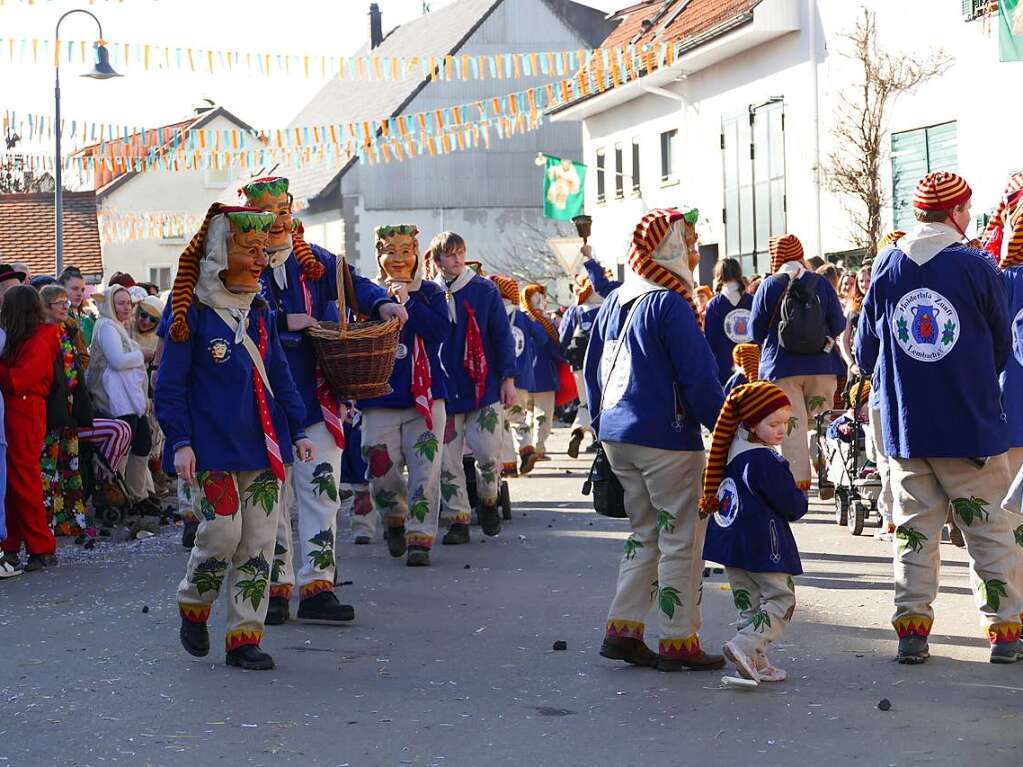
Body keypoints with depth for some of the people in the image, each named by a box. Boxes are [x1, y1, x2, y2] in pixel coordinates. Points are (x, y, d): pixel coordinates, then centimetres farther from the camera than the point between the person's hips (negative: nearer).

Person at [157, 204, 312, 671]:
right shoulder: (191, 313, -7)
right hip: (212, 444, -5)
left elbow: (278, 374, 17)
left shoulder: (259, 311, 11)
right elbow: (170, 383, -6)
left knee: (259, 539, 1)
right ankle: (194, 606, 20)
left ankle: (245, 636, 8)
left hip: (262, 442, 6)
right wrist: (181, 441, -13)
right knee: (223, 531, -10)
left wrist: (298, 430, 11)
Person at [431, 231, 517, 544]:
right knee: (447, 456, 0)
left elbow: (502, 336, 1)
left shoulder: (485, 290, 0)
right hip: (445, 389, 2)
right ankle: (458, 519, 9)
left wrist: (508, 378, -3)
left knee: (487, 450, -10)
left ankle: (488, 500, 18)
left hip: (484, 386, -2)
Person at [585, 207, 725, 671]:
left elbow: (593, 370, 17)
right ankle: (678, 642, 2)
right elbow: (700, 376, -15)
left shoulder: (614, 303, 11)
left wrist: (603, 425, 23)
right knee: (683, 537, 0)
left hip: (616, 437, 8)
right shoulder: (669, 304, -13)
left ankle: (622, 630, 12)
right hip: (666, 440, -8)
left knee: (646, 533, 16)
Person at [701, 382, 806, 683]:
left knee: (749, 604, 14)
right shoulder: (766, 461, -17)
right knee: (781, 598, -3)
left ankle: (756, 664, 13)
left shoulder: (733, 452, 10)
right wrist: (801, 499, 10)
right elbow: (791, 506, -14)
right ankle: (744, 647, -19)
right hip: (762, 543, -9)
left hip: (730, 541, 9)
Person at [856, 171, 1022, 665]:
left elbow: (865, 353, 8)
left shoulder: (886, 268, 1)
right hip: (971, 424, -3)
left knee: (914, 530, 10)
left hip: (905, 425, 3)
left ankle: (912, 629, 8)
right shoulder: (977, 267, -8)